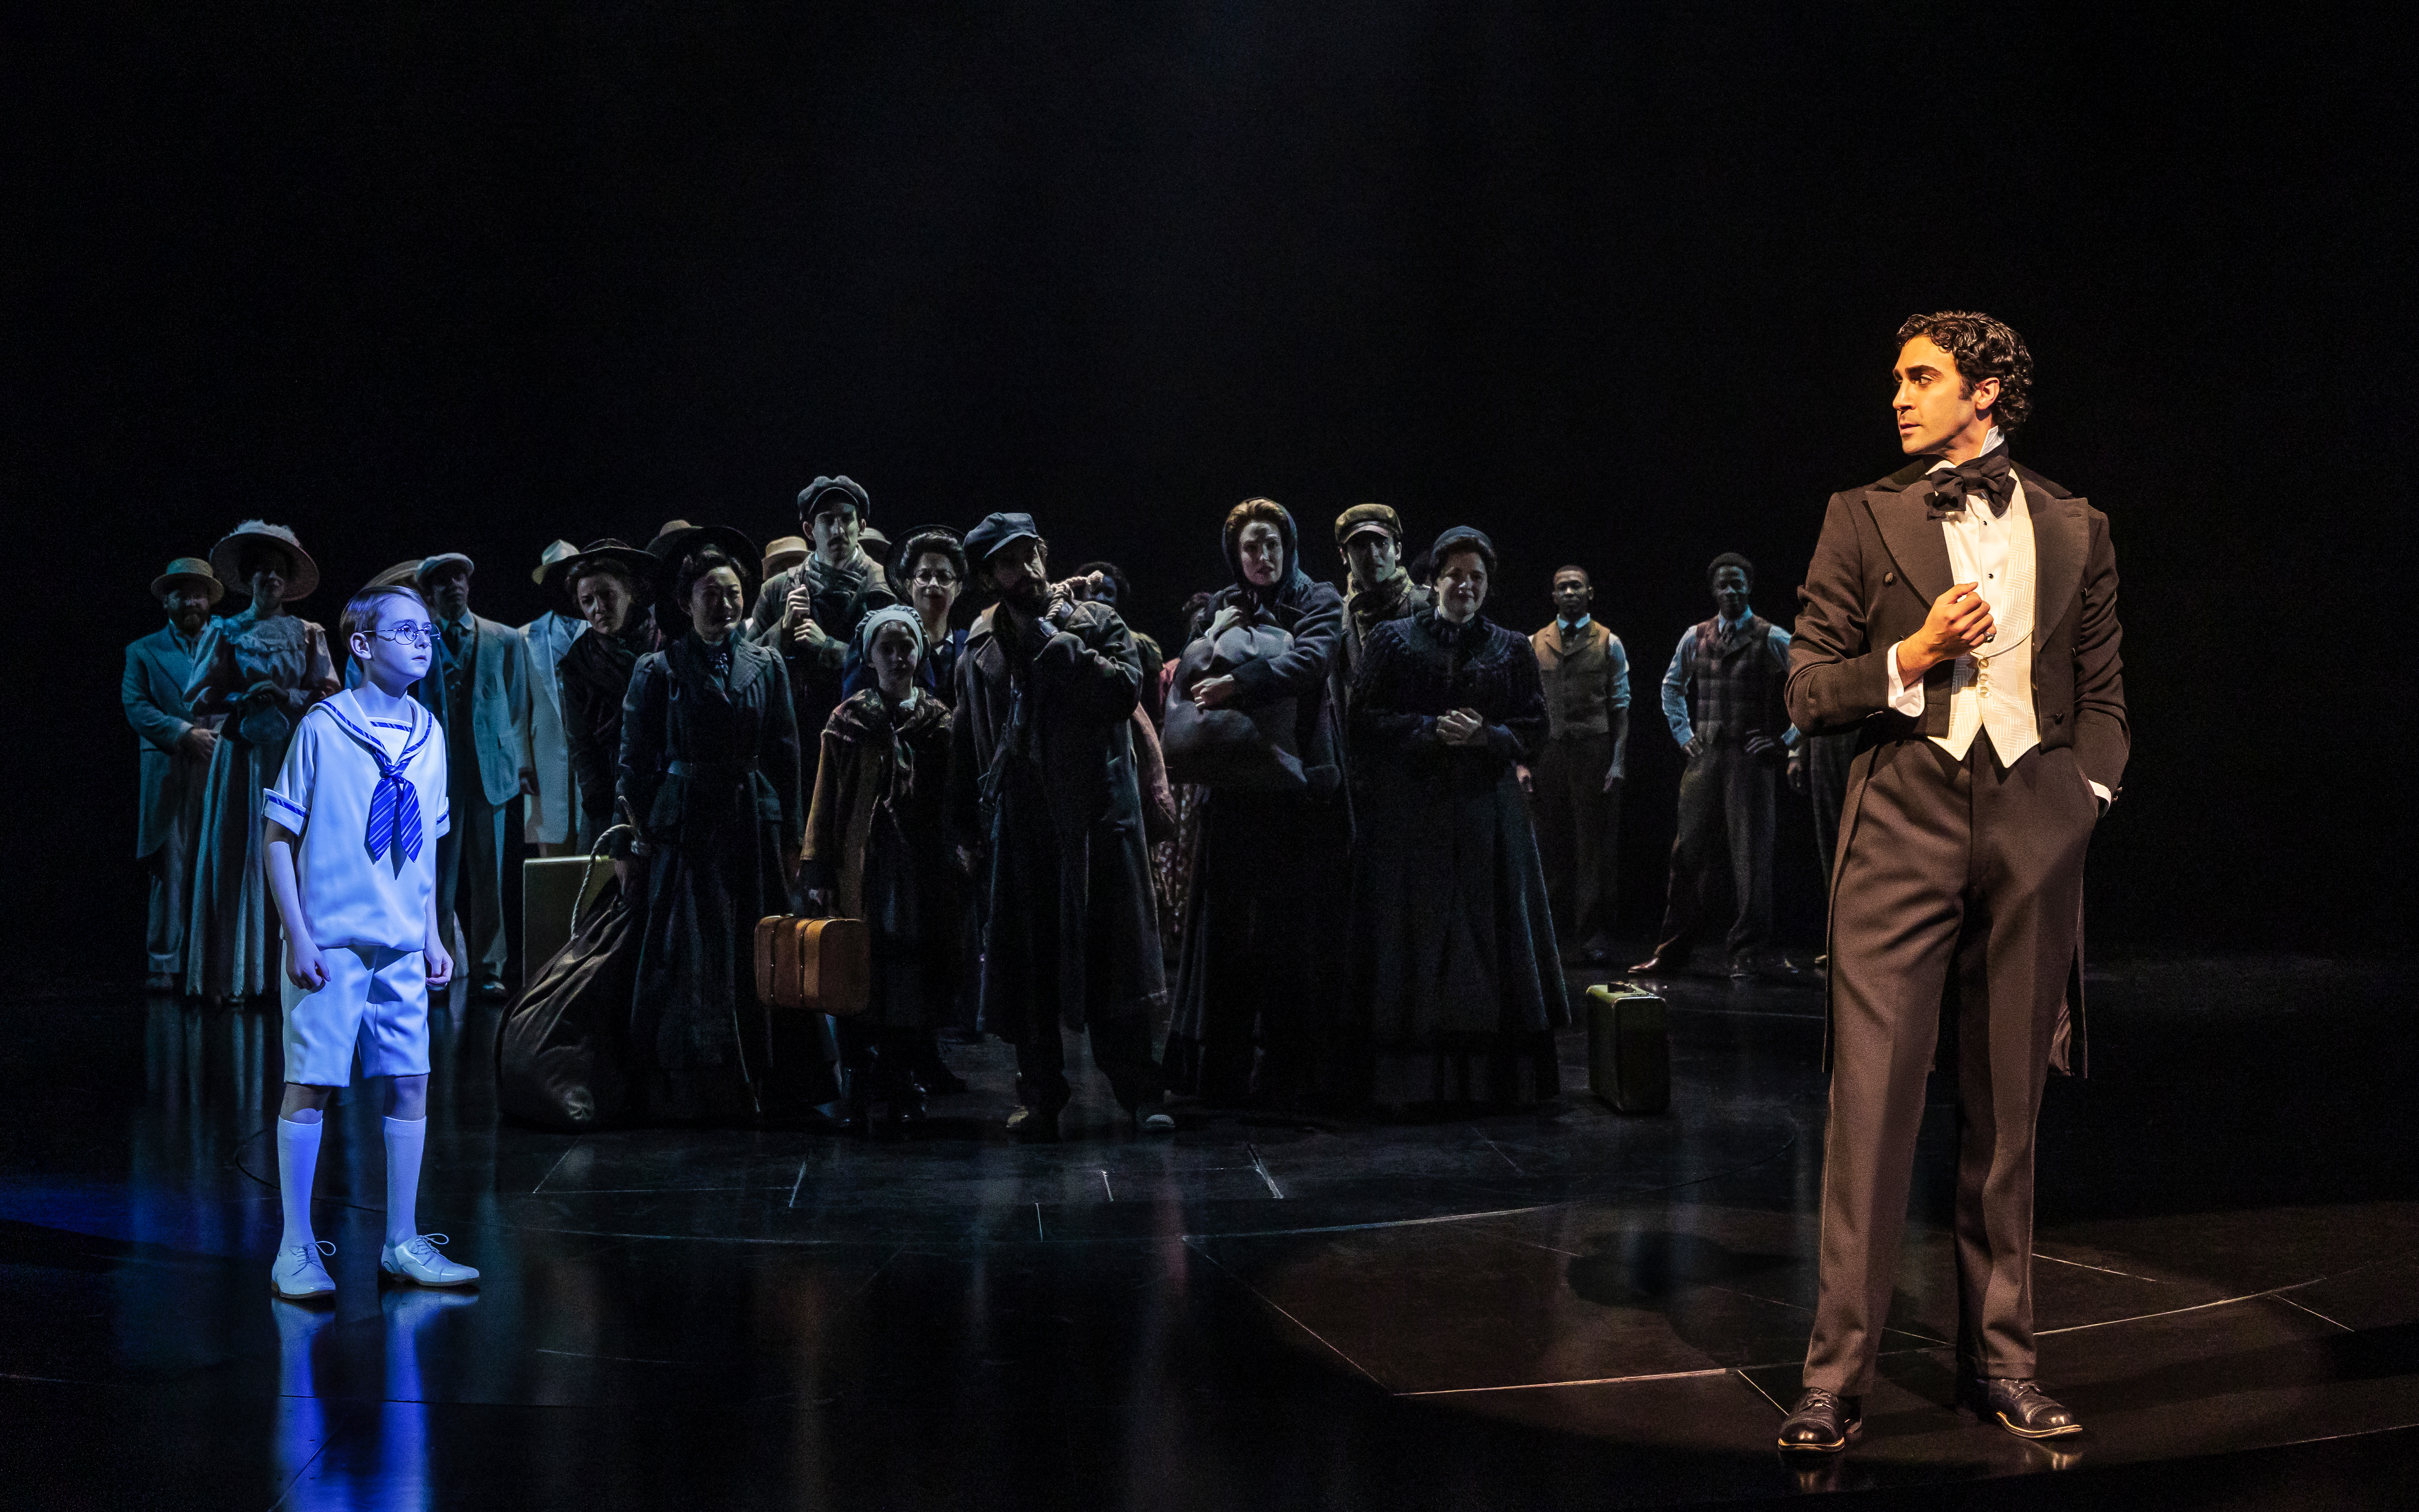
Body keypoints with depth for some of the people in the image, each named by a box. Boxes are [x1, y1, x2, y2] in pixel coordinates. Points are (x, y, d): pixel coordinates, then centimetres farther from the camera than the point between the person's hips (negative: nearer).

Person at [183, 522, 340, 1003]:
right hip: (242, 756, -1)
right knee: (237, 857, -5)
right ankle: (233, 975, -3)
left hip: (295, 756, 1)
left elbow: (328, 694, 4)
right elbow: (197, 698, 4)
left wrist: (285, 697, -12)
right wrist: (245, 698, -10)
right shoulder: (225, 632, 9)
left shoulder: (308, 635, 12)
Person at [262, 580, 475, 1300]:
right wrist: (297, 935, -11)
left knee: (410, 1085, 6)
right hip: (332, 943, -5)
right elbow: (279, 837, -6)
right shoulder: (322, 729, -8)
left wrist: (433, 936, 15)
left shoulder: (428, 735, 9)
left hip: (402, 945, 5)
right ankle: (296, 1249, 6)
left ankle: (402, 1243, 16)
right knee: (310, 1086, -2)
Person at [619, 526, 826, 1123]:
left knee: (757, 957, 3)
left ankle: (764, 1085, 11)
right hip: (684, 824, -2)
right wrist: (630, 843, -4)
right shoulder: (658, 671, 0)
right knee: (688, 960, -2)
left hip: (754, 823, 3)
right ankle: (687, 1090, 4)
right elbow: (636, 762, 1)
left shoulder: (766, 666, 7)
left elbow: (786, 755, 9)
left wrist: (791, 836, 6)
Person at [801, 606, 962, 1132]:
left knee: (915, 970, -1)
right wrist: (817, 871, -4)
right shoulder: (848, 721, 5)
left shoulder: (939, 720, 8)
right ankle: (860, 1090, 1)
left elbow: (955, 798, 8)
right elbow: (825, 799, 3)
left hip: (923, 869, 1)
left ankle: (903, 1082, 7)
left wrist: (960, 862, 1)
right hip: (863, 869, -1)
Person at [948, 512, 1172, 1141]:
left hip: (1098, 813, -3)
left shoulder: (1097, 624, 5)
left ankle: (1139, 1093, 1)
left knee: (1115, 959, -4)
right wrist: (968, 831, 15)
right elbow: (965, 751, 19)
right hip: (1017, 824, 3)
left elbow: (1125, 688, -13)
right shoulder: (979, 653, 14)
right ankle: (1040, 1095, 12)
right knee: (1027, 968, 3)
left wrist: (1055, 640, -10)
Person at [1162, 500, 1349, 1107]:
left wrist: (1238, 681, -27)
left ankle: (1298, 1073, 1)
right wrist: (1212, 639, -6)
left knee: (1300, 931, -4)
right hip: (1236, 790, 3)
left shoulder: (1319, 601, 4)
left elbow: (1309, 660, -16)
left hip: (1304, 785, -3)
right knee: (1232, 928, 0)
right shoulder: (1223, 608, 15)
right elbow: (1188, 686, 11)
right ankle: (1226, 1072, 5)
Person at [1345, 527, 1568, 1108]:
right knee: (1414, 941, -4)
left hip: (1487, 814, 2)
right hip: (1409, 813, -1)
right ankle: (1411, 1076, 0)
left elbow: (1534, 728, 7)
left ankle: (1491, 1075, 4)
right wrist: (1433, 729, -13)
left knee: (1489, 940, -1)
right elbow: (1366, 716, -1)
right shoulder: (1393, 640, 6)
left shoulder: (1512, 649, 10)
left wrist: (1485, 735, -12)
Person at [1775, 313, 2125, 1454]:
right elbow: (1808, 693, 5)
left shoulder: (2074, 530, 13)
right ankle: (1836, 1373, -6)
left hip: (2034, 828, 2)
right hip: (1904, 818, -2)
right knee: (1872, 1095, -8)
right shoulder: (1862, 519, 8)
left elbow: (2103, 696, 18)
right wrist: (1912, 658, -10)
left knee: (2008, 1108, 7)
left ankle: (1999, 1358, 15)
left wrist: (2086, 796, 3)